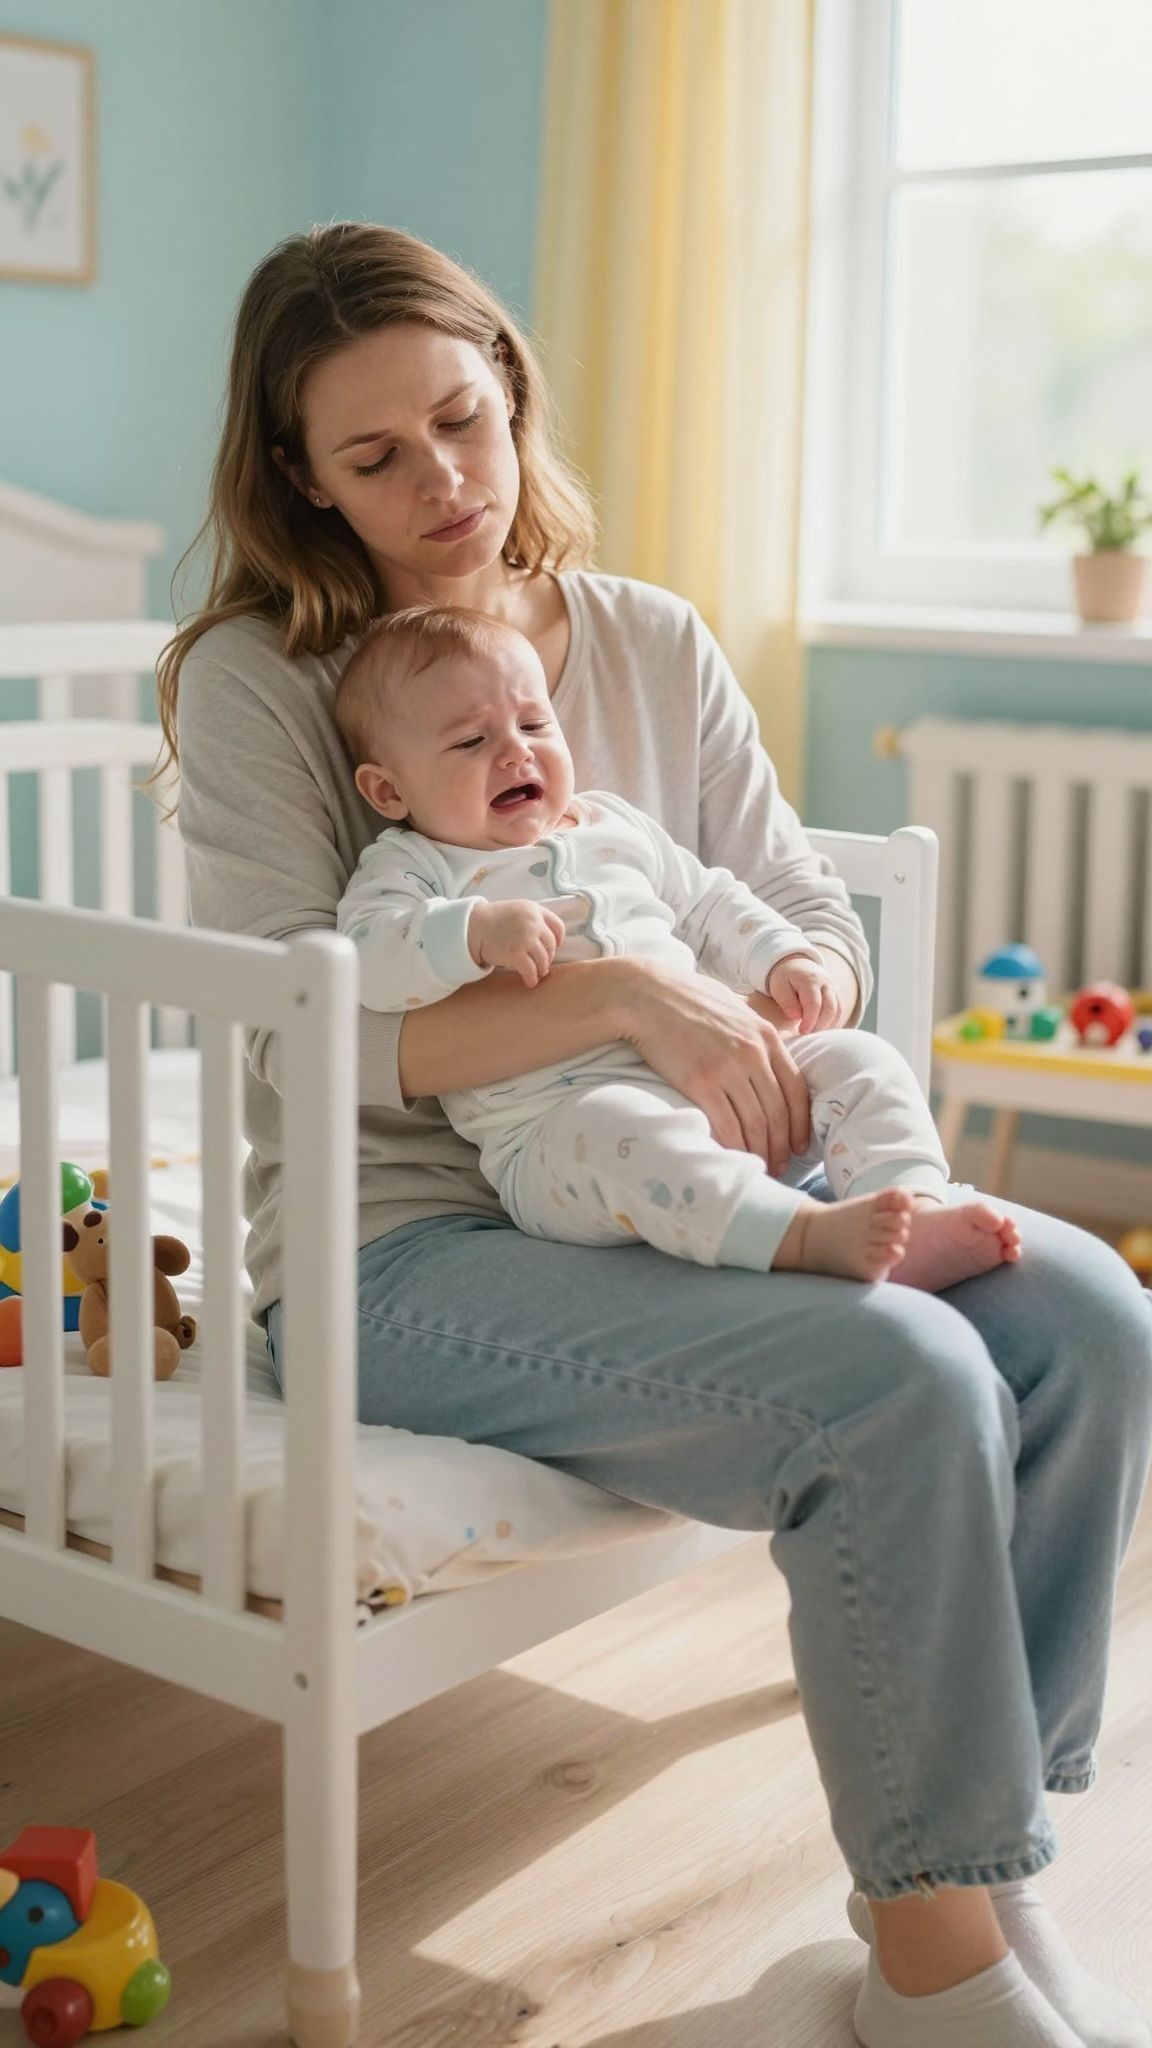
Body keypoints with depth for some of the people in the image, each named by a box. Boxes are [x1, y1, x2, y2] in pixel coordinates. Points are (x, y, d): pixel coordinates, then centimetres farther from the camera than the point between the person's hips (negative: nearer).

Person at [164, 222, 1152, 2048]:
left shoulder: (653, 645, 10)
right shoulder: (253, 684, -5)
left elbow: (816, 917, 11)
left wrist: (781, 1029, -13)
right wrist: (621, 996, -26)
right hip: (406, 1243, -6)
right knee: (901, 1383, -27)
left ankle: (976, 1859, -1)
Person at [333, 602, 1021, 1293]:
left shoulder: (615, 823, 24)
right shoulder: (410, 867, 7)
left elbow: (710, 904, 33)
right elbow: (366, 960, -12)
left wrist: (785, 956, 16)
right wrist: (478, 929, -27)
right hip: (556, 1123, -6)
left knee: (861, 1061, -8)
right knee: (612, 1129, -40)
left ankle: (917, 1215, -30)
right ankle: (806, 1234, -52)